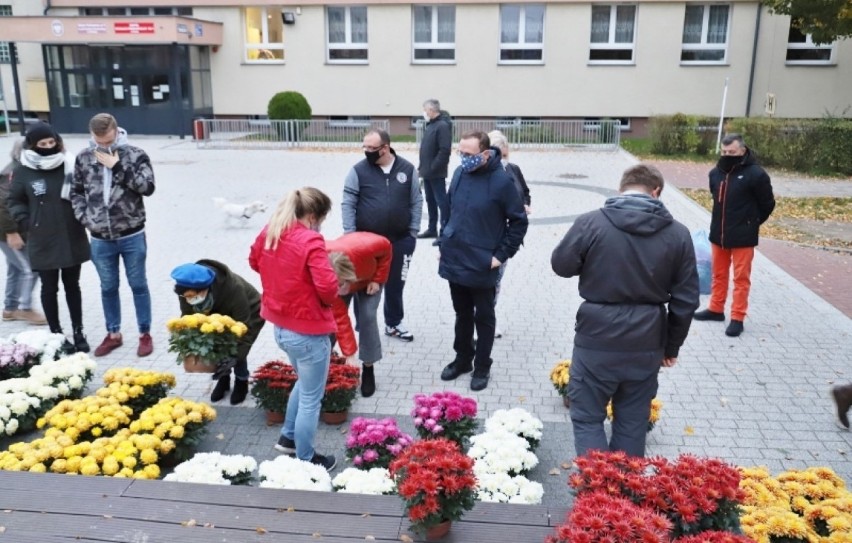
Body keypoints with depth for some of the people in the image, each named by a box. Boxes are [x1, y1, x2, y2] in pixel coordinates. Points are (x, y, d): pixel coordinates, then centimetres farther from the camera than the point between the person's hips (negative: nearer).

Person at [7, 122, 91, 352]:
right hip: (43, 242, -1)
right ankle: (57, 334, 22)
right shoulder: (23, 171, -5)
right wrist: (26, 223, -8)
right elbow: (15, 202, 5)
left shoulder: (69, 165, -2)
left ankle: (78, 332, 24)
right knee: (49, 288, 9)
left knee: (72, 285, 13)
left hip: (72, 239, 1)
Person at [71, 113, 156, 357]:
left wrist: (117, 166, -19)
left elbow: (148, 187, -16)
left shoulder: (135, 154, -6)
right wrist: (84, 218, 0)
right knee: (108, 288, 15)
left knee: (138, 285, 9)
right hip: (100, 239, 3)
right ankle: (113, 334, 31)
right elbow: (77, 192, 13)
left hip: (132, 236, -3)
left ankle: (145, 334, 23)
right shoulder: (84, 158, 3)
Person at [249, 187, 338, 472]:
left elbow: (255, 261, 18)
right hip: (308, 332, -8)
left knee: (305, 382, 31)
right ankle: (305, 460, 24)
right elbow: (328, 288, -29)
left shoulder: (269, 232, 0)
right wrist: (331, 297, -6)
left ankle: (288, 437, 42)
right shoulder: (311, 242, -25)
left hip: (280, 327, 8)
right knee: (311, 398, 10)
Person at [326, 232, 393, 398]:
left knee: (367, 318, -14)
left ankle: (368, 369, 0)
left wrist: (378, 280, -20)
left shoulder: (362, 248, -46)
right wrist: (349, 353, -34)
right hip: (344, 278, 1)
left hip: (368, 278, -1)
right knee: (332, 317, -9)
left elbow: (385, 247, -22)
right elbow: (340, 317, -33)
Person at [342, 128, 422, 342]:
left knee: (395, 284, 15)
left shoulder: (407, 169, -1)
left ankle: (393, 324, 34)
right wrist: (350, 236, -11)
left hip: (400, 240, 2)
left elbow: (416, 202, 4)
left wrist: (413, 232, 0)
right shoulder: (359, 170, -7)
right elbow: (348, 204, -6)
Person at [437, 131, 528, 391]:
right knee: (462, 314, 19)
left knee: (483, 318, 11)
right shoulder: (460, 174, 1)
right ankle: (462, 359, 35)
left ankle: (482, 367, 26)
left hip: (481, 265, -5)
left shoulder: (501, 181, -15)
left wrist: (502, 254, -10)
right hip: (454, 260, 5)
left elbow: (519, 221, -9)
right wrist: (444, 241, 10)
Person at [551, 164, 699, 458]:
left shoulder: (591, 223, -12)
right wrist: (671, 346, 13)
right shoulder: (678, 233, -2)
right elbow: (686, 299, 2)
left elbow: (561, 265, 0)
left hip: (597, 340, -3)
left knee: (588, 417, 11)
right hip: (646, 344, 3)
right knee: (633, 422, 17)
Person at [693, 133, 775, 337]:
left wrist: (751, 222, 5)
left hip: (743, 236, -6)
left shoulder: (756, 174, -14)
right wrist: (724, 220, 13)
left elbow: (767, 204, -4)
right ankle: (716, 309, 31)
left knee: (741, 277, 2)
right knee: (718, 274, 17)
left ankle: (737, 318, 8)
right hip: (718, 233, 6)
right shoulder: (716, 173, 3)